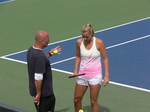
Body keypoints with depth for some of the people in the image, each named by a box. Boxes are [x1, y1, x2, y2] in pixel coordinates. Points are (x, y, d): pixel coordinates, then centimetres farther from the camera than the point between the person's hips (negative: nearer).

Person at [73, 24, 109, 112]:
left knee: (93, 101, 0)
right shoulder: (79, 42, -4)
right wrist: (75, 70, 4)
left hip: (95, 75, -4)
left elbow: (105, 58, -6)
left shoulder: (99, 42, -14)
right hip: (82, 75, 4)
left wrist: (106, 75, -9)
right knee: (76, 100, 8)